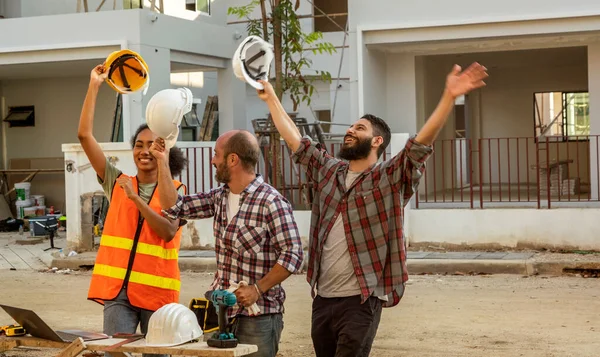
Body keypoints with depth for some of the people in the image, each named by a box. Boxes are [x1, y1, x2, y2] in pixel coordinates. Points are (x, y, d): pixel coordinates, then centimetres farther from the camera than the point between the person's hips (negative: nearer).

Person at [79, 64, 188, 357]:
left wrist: (135, 198, -18)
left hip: (156, 290, -1)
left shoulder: (176, 190, 3)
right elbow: (84, 135, 3)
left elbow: (168, 232, -13)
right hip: (117, 288, 1)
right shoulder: (117, 182, 8)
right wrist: (94, 86, 1)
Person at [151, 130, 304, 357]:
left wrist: (258, 289, -19)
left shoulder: (271, 202, -14)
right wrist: (162, 161, 9)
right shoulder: (219, 197, 9)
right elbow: (175, 207, 13)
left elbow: (292, 255, -15)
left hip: (259, 315, -7)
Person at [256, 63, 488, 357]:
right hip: (322, 298, 6)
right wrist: (271, 98, 24)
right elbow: (294, 139, 20)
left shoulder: (390, 178, -3)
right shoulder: (329, 171, 12)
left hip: (360, 301, -6)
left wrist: (449, 96, -28)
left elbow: (422, 142, -16)